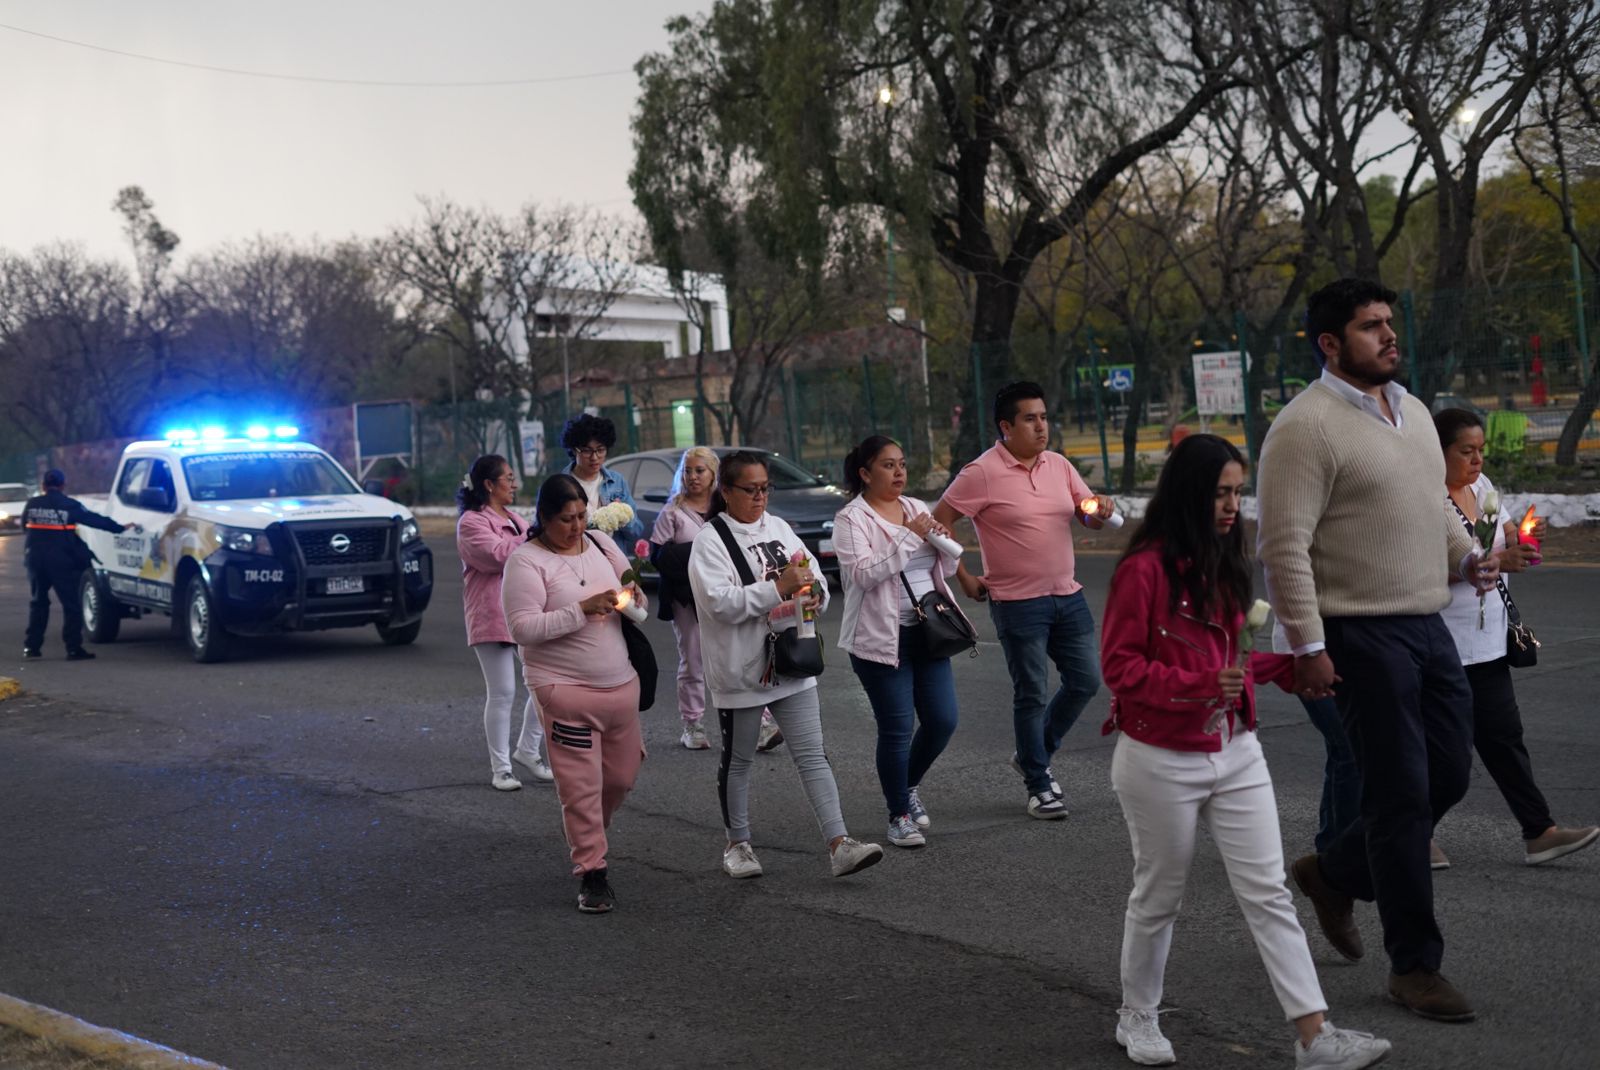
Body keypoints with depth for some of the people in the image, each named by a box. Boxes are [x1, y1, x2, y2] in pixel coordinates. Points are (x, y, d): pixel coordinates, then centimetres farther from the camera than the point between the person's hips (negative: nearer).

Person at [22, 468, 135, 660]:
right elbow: (96, 520, 2)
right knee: (71, 605, 0)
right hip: (62, 562, -4)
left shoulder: (32, 504, 6)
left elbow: (25, 529, 14)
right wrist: (121, 528, 11)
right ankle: (74, 648, -4)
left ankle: (31, 646, 15)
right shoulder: (70, 506, -4)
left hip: (35, 560, 4)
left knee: (38, 603, 17)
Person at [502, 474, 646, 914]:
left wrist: (634, 599, -7)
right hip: (566, 688, -6)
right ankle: (592, 873, 8)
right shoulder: (526, 561, -10)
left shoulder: (601, 546, 8)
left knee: (622, 775, 15)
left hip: (621, 683, 6)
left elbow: (637, 599, 18)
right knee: (582, 786, -4)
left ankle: (587, 835, 41)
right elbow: (523, 627, -17)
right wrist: (583, 610, -23)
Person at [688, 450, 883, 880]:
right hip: (740, 670, -5)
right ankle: (738, 844, 26)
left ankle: (839, 844, -6)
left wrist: (815, 594, -9)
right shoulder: (711, 540, -9)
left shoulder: (779, 529, 9)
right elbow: (720, 602, -21)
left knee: (813, 755, -1)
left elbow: (815, 578, 14)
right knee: (737, 761, 10)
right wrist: (780, 588, -25)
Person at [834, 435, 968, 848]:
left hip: (927, 632, 6)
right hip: (882, 638, -6)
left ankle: (909, 786, 31)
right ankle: (899, 815, 14)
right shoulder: (851, 519, -7)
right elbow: (864, 573, -21)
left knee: (942, 721, 5)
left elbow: (946, 569, 16)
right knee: (898, 730, -2)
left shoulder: (917, 508, 12)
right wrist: (911, 536, -21)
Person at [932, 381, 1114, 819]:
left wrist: (1101, 510, -11)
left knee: (1086, 680, 9)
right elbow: (938, 524, -8)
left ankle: (1033, 755, 28)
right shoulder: (982, 473, -11)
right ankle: (1039, 786, 16)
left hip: (1067, 595, 6)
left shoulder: (1059, 466, 8)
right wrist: (963, 578, -7)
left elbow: (1088, 517, 13)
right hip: (1018, 602, -6)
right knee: (1031, 695, 2)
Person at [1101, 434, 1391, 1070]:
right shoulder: (1144, 569, -16)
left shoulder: (1224, 565, 9)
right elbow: (1119, 666, -17)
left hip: (1236, 754, 6)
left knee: (1267, 893, 1)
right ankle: (1137, 1018, 30)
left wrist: (1291, 652, 4)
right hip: (1161, 761, -6)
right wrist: (1200, 684, -27)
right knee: (1159, 896, 10)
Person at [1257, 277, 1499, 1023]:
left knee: (1449, 776, 11)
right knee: (1402, 796, -2)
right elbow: (1284, 546, -18)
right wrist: (1306, 645, -20)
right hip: (1361, 636, -8)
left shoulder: (1410, 409, 13)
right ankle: (1414, 966, 12)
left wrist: (1466, 556, 6)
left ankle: (1335, 875, 33)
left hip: (1427, 626, 8)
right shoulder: (1306, 426, -14)